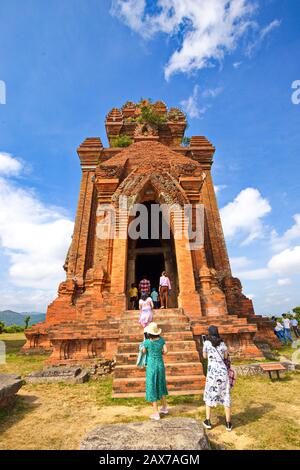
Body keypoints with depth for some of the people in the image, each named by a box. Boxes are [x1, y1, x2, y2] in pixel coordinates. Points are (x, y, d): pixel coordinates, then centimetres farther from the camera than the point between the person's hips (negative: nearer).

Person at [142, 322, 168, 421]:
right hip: (160, 364, 5)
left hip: (151, 366, -5)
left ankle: (156, 414, 17)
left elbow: (144, 351, 0)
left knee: (152, 388, 9)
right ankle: (164, 408, 38)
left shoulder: (147, 341, -19)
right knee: (160, 385, 25)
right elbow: (165, 351, -5)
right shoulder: (161, 339, -8)